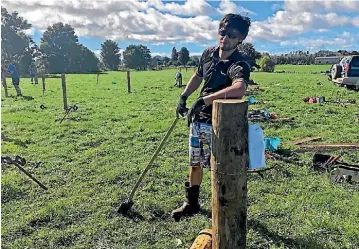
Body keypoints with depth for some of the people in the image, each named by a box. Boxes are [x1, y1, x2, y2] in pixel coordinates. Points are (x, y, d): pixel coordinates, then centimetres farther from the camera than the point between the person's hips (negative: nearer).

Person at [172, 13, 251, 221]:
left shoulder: (239, 65, -21)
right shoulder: (209, 53, 1)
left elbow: (240, 88, -45)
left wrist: (204, 100, -44)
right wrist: (183, 97, 13)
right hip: (198, 119, 7)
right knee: (195, 163, 19)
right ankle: (192, 203, 39)